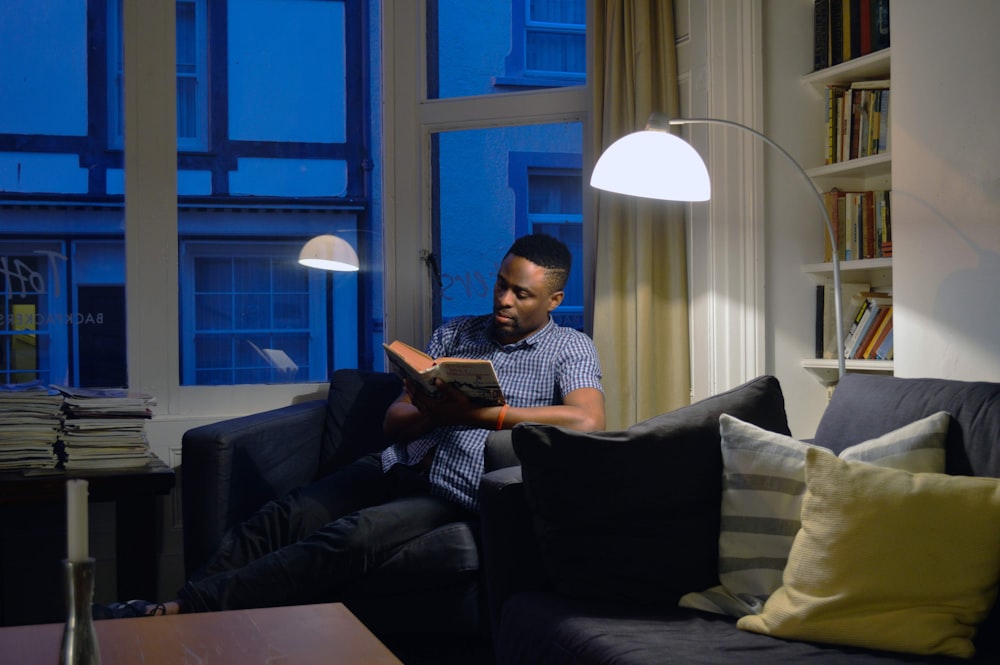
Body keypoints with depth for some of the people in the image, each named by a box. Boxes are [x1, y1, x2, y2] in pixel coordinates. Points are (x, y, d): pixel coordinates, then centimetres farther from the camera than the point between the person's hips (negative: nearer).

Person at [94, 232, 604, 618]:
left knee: (351, 537, -31)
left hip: (451, 496, -5)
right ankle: (173, 608, -27)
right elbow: (393, 422, 14)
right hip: (397, 467, 6)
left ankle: (187, 610, -35)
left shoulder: (569, 349, 6)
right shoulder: (453, 333, 20)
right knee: (284, 516, -21)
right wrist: (434, 412, -11)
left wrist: (481, 415, -22)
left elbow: (588, 419, -17)